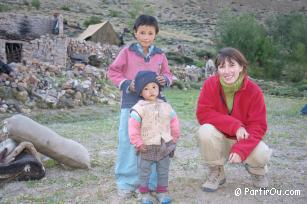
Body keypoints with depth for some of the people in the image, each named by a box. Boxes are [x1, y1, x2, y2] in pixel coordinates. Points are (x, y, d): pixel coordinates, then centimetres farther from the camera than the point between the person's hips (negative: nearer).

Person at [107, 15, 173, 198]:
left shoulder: (160, 55, 5)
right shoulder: (127, 52, -1)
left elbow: (168, 75, 13)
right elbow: (113, 71, 3)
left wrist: (165, 79, -11)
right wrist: (126, 84, -13)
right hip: (131, 103, -2)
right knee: (128, 142, 1)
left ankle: (150, 182, 21)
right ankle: (126, 182, 14)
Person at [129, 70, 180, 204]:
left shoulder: (166, 106, 0)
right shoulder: (139, 108, -13)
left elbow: (174, 123, 9)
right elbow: (133, 128, -14)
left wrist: (174, 139, 9)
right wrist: (138, 144, -13)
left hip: (164, 147, 3)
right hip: (147, 148, -3)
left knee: (163, 172, 14)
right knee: (144, 172, 10)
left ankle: (162, 192, 28)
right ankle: (144, 193, 25)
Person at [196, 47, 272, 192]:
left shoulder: (254, 90, -18)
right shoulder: (210, 84, -16)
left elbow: (258, 126, -19)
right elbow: (203, 113, -23)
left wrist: (240, 150, -34)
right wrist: (234, 125, -31)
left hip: (243, 139, 0)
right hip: (219, 140, 0)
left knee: (262, 154, -30)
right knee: (205, 130, -32)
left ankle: (257, 170, 13)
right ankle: (216, 173, -4)